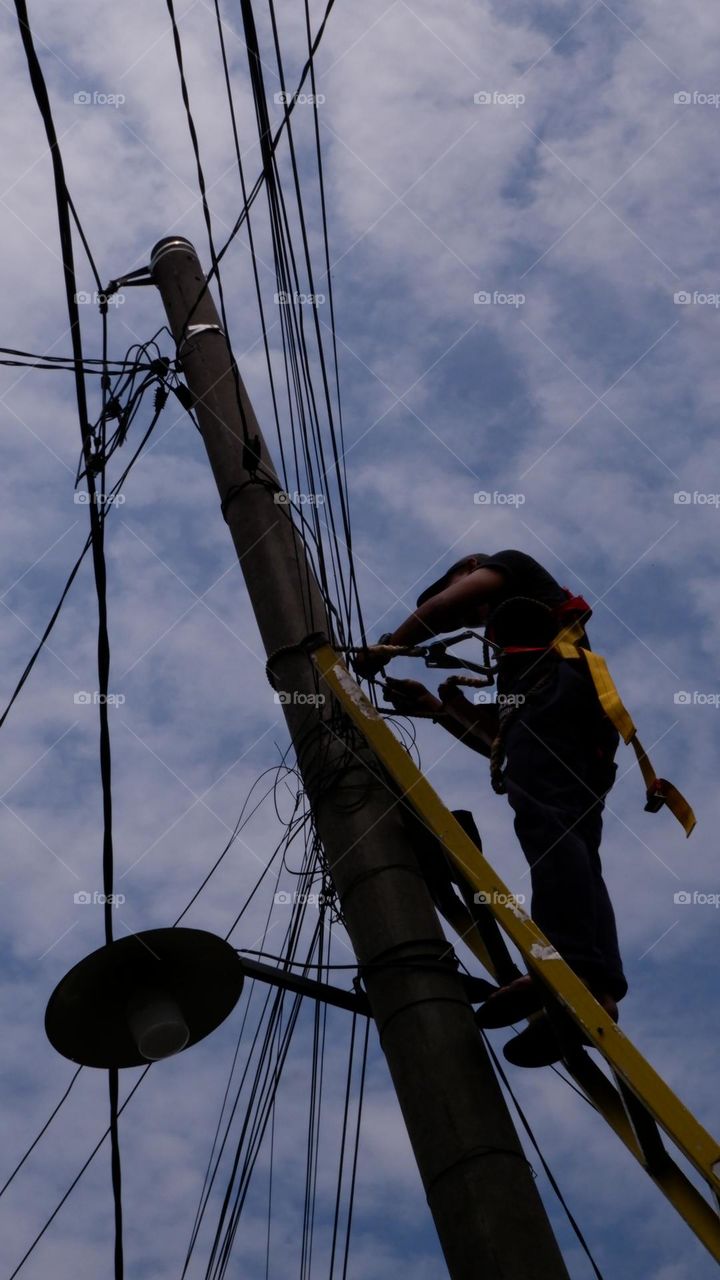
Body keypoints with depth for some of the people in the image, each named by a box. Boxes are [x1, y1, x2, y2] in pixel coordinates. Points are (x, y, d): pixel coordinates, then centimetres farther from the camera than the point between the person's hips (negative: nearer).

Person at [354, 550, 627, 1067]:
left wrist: (385, 648, 19)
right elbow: (499, 738, 34)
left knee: (542, 816, -27)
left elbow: (444, 604, 8)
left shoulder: (512, 565, 27)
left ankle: (566, 966, -48)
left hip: (549, 684, -9)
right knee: (570, 844, -9)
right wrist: (439, 707, 32)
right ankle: (596, 988, -28)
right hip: (586, 727, 9)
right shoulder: (520, 621, 45)